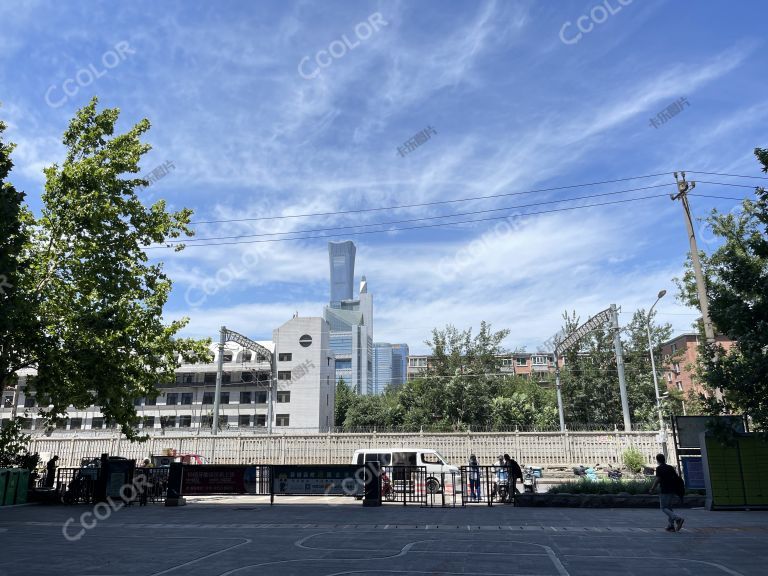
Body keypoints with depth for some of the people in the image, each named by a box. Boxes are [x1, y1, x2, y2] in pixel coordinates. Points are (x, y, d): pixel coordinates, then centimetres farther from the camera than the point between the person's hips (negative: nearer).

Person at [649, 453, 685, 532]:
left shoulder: (659, 468, -5)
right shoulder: (670, 467, 12)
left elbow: (657, 479, -13)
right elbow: (677, 477, 10)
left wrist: (652, 489, -5)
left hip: (664, 491, -7)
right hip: (673, 491, 7)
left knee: (664, 508, -1)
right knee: (669, 507, 16)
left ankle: (678, 518, -22)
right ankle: (671, 526, 7)